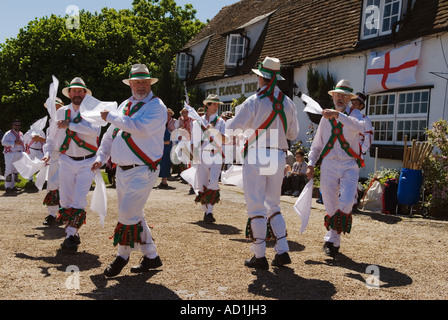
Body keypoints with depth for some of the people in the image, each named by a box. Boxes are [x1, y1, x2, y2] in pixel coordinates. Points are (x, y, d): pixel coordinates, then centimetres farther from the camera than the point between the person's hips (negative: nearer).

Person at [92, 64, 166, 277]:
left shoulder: (156, 106, -8)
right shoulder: (124, 105, 15)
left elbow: (141, 128, -26)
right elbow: (110, 134, 20)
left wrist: (111, 117, -16)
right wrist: (101, 157, 10)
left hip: (143, 171, -8)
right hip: (122, 170, 8)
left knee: (127, 212, -11)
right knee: (135, 215, 12)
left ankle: (123, 256, 9)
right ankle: (151, 256, 24)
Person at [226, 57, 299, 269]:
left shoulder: (253, 102, -9)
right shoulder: (288, 103, 7)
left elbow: (233, 129, -5)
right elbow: (293, 134, 14)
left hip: (257, 156, -5)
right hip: (279, 157, 5)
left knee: (256, 207, 1)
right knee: (273, 206, 17)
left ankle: (259, 257, 5)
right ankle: (282, 252, 13)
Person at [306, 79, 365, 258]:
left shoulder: (354, 114, 5)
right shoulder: (326, 117, 15)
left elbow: (359, 127, -22)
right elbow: (317, 144, 18)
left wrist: (338, 115, -30)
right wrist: (311, 164, 8)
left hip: (350, 165, -2)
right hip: (329, 164, 3)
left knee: (346, 203, -17)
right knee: (331, 207, 3)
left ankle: (331, 239, -3)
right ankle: (333, 242, 17)